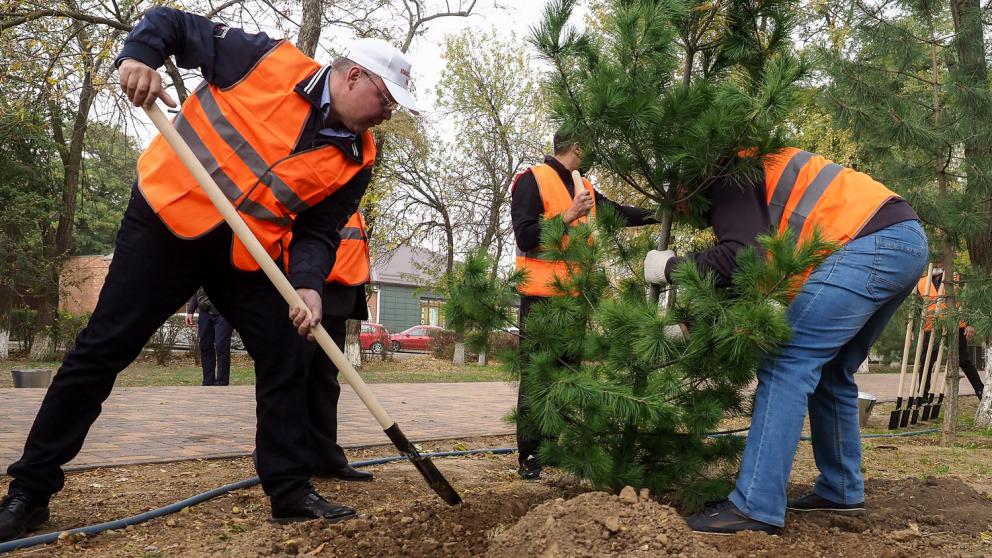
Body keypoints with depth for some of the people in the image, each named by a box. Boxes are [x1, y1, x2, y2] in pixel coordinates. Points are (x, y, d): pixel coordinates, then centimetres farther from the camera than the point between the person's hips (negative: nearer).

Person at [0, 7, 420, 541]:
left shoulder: (354, 160, -1)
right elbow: (173, 23, -1)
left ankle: (290, 491, 9)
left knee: (286, 360, -3)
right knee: (103, 349, -2)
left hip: (248, 256, 4)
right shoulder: (268, 59, -9)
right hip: (167, 221, -4)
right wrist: (139, 53, -22)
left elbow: (317, 232, -2)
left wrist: (308, 285, -21)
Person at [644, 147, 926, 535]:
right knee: (831, 371, 18)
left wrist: (671, 266, -4)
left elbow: (741, 257, -18)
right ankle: (841, 491, 26)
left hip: (870, 243, -10)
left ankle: (756, 507, -14)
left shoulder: (726, 178, 0)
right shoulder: (750, 172, 28)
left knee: (786, 363, -12)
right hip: (907, 240, 10)